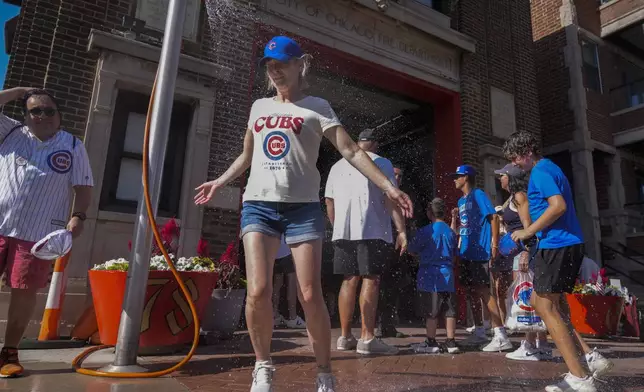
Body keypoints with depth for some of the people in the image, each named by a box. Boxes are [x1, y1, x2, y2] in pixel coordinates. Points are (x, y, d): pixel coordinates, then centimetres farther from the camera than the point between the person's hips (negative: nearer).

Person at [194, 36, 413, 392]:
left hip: (302, 208, -3)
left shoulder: (316, 107, 7)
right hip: (258, 205, 3)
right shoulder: (259, 107, 19)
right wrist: (219, 182, 33)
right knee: (258, 291, -11)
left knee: (310, 295, -7)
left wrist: (387, 185, -11)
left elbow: (351, 151, -2)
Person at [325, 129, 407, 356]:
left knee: (349, 281, 10)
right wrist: (401, 230, -9)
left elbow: (329, 202, 18)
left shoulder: (338, 166, 18)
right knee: (370, 280, -3)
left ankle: (345, 337, 14)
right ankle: (367, 338, -5)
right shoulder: (380, 163, 3)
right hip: (373, 231, -5)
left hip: (342, 232, 5)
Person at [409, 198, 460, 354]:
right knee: (449, 310, 9)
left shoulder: (425, 231, -10)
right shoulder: (451, 232, 7)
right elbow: (454, 256, 17)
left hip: (429, 277, -5)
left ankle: (431, 343, 8)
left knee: (431, 312, 1)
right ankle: (451, 342, 13)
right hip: (447, 276, 5)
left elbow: (412, 249, -1)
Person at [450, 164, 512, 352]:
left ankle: (501, 336, -10)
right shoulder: (461, 201, 18)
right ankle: (479, 332, 21)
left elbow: (493, 217, -13)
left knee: (482, 290, -13)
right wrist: (459, 245, 18)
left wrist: (494, 243, -19)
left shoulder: (478, 195, -6)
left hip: (479, 251, -9)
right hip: (466, 253, 9)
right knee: (471, 291, 11)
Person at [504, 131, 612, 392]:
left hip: (556, 246, -10)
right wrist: (532, 233, 20)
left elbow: (559, 206, -25)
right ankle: (591, 357, 14)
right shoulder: (550, 169, 20)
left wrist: (528, 231, -16)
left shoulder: (540, 172, -12)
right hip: (568, 244, 10)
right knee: (538, 301, 16)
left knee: (547, 309, -4)